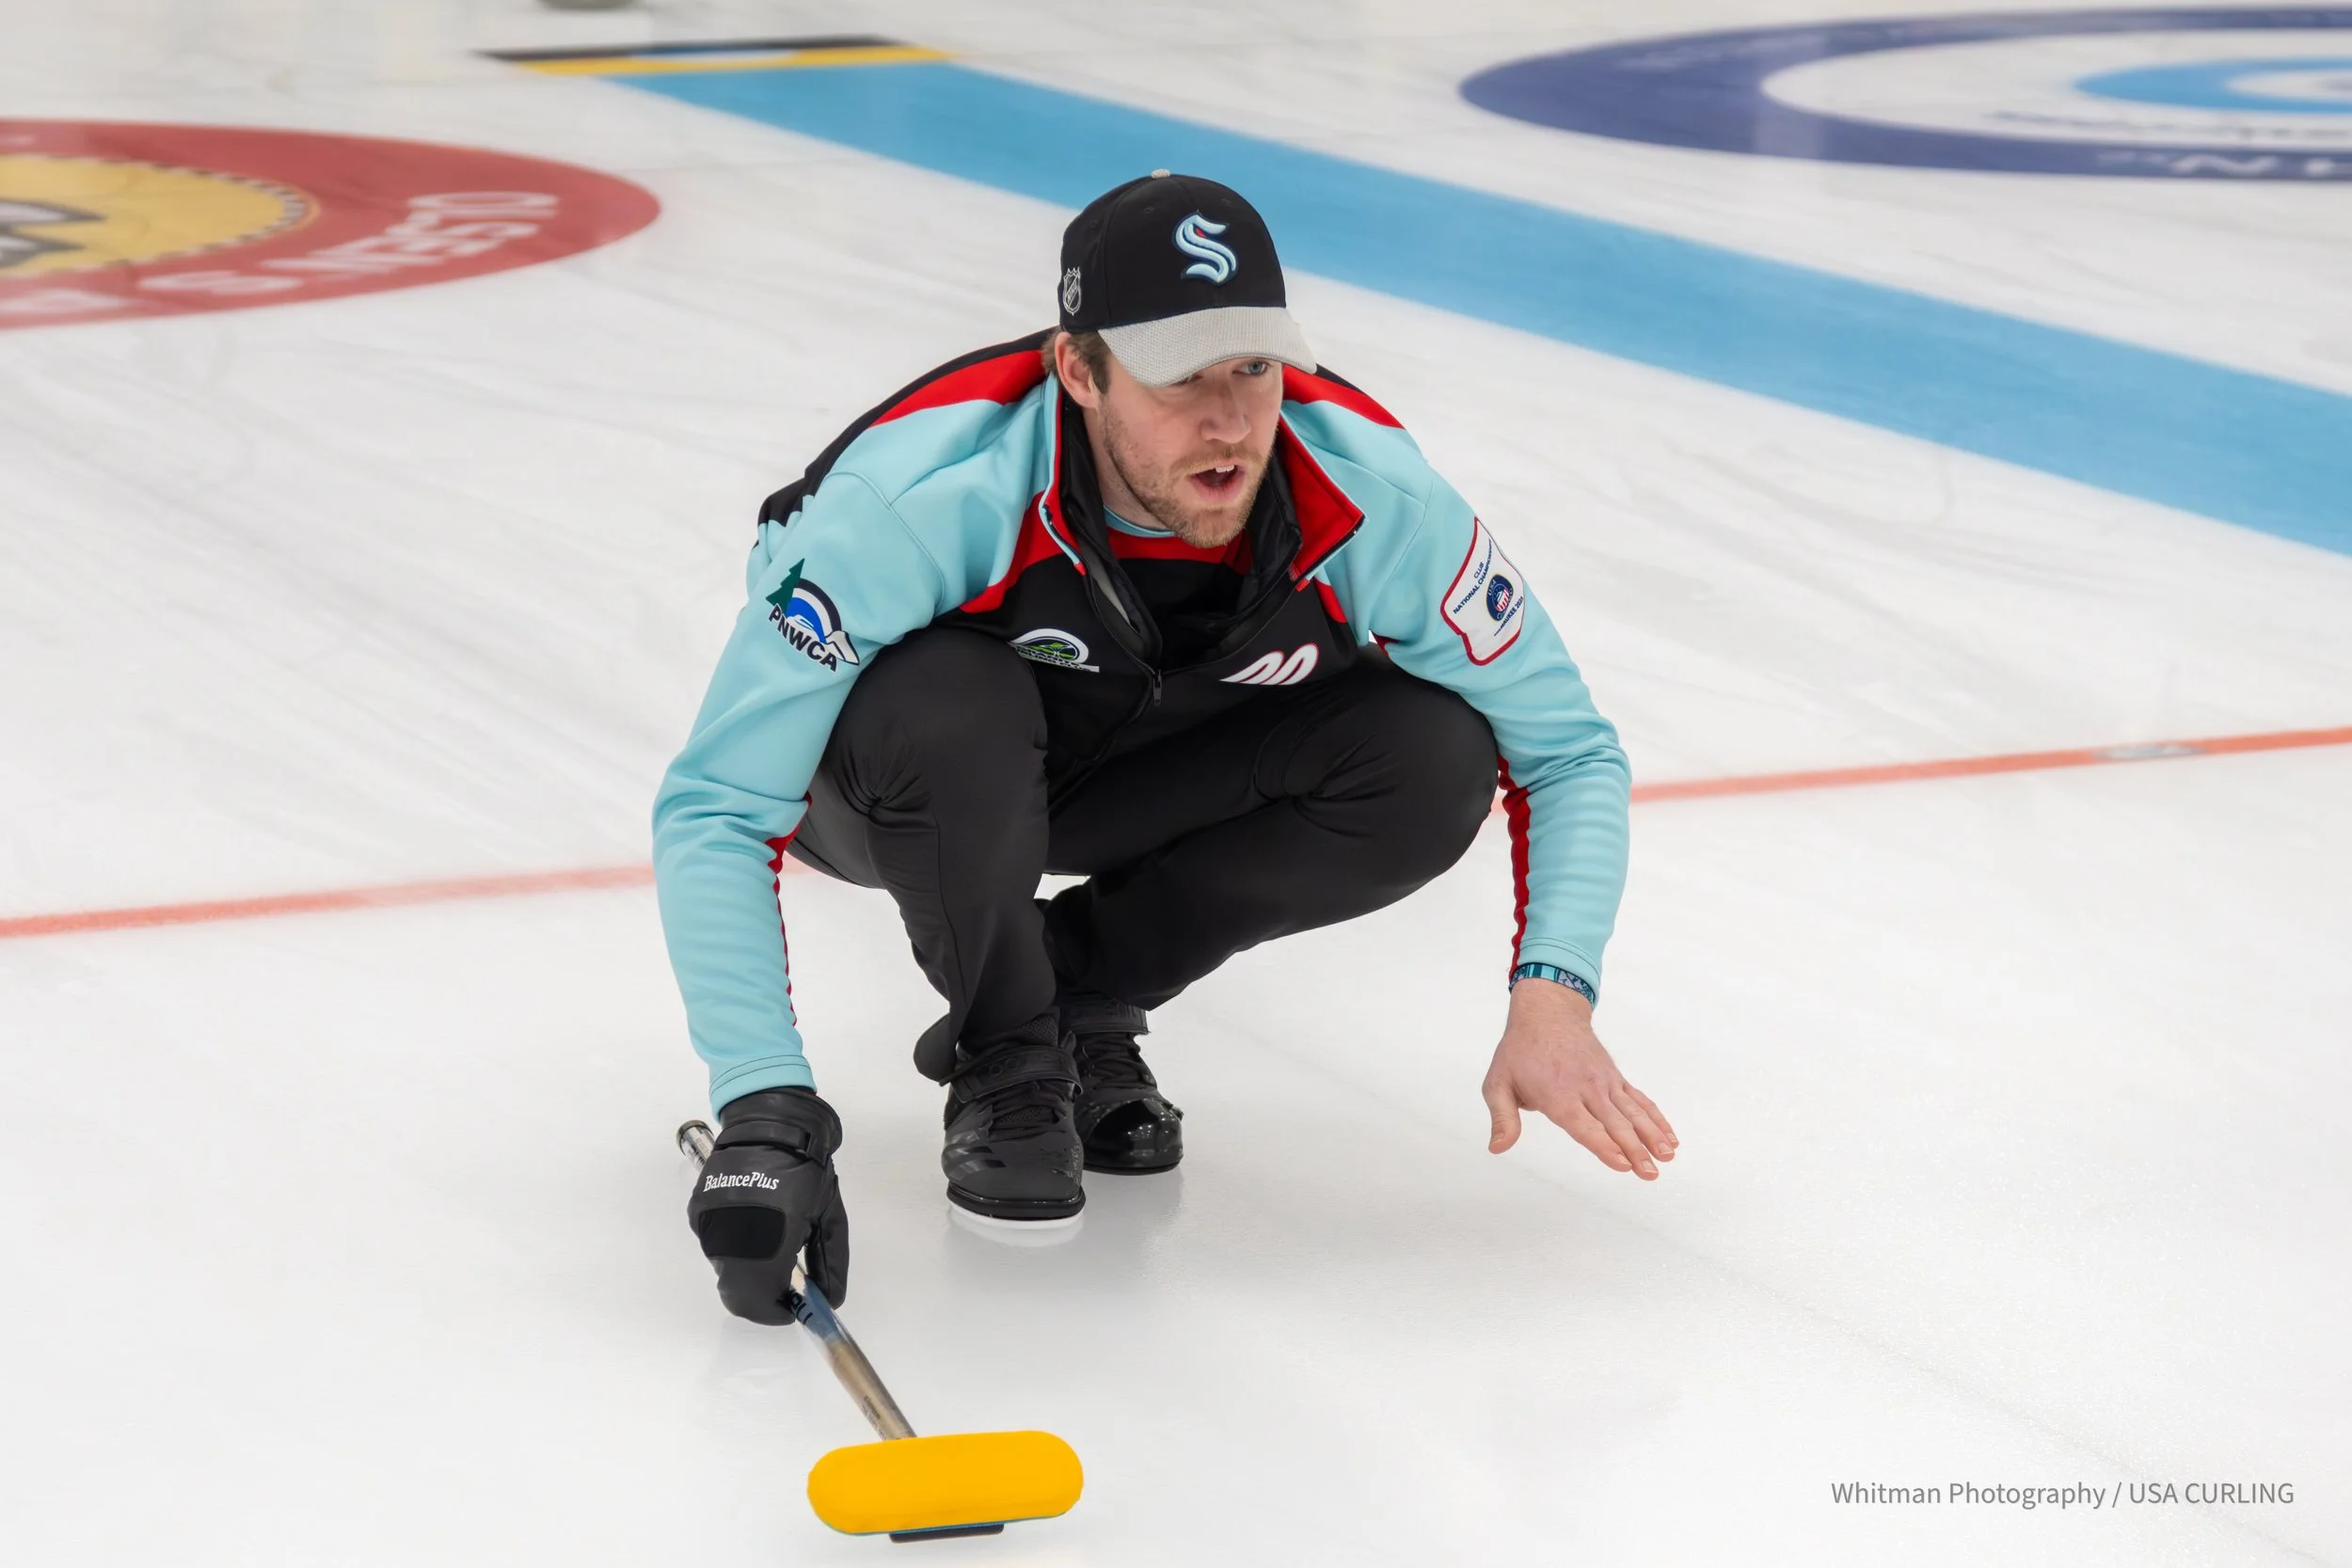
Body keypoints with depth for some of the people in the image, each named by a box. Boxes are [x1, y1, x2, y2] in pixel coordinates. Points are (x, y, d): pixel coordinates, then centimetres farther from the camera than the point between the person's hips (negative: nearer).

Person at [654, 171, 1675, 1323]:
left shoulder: (1365, 488, -28)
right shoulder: (923, 494, -37)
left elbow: (1567, 748, -16)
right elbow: (713, 812, -36)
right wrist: (766, 1108, -46)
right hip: (899, 780, -3)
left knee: (1433, 760, -22)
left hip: (1140, 771, 3)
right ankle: (1002, 1065, -8)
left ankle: (1078, 994, 0)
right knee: (951, 707, -39)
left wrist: (1551, 997, -31)